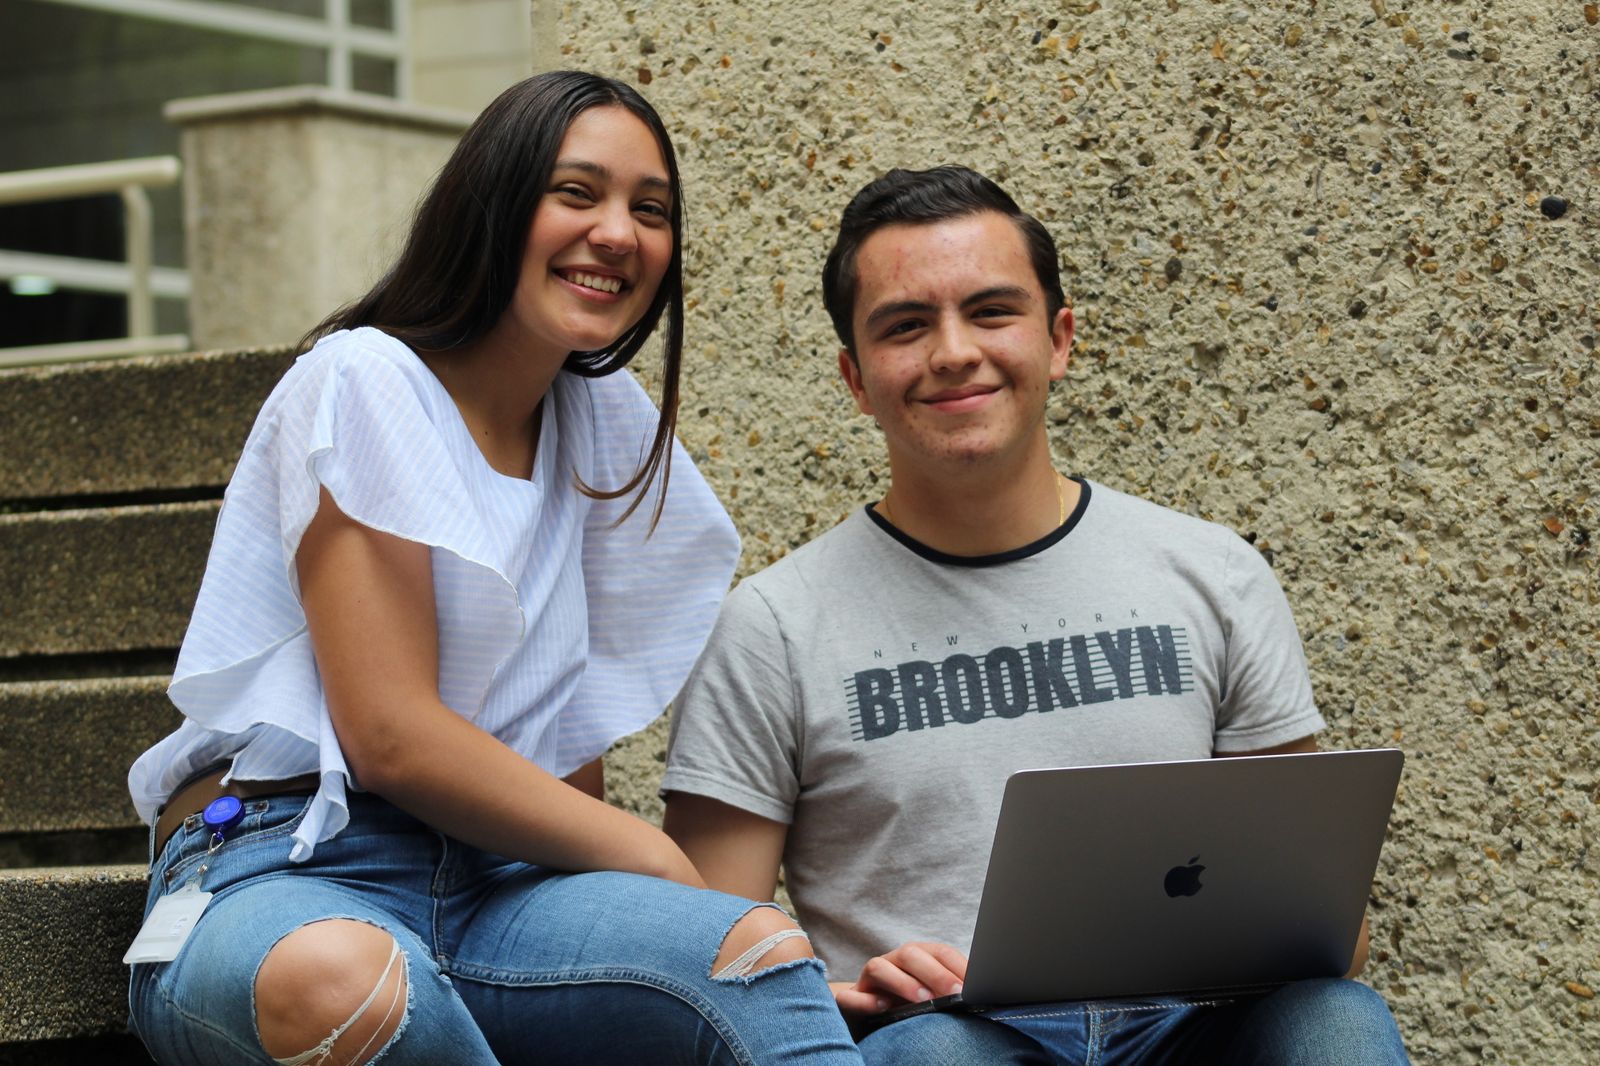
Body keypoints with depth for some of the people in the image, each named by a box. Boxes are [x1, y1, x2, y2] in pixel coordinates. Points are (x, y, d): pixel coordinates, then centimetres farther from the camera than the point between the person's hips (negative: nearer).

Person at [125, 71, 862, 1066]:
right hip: (288, 870, -5)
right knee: (332, 976, -43)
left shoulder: (608, 423, 17)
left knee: (764, 950, -29)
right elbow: (391, 739, -12)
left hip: (497, 885, 5)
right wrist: (649, 858, -6)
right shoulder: (365, 381, -3)